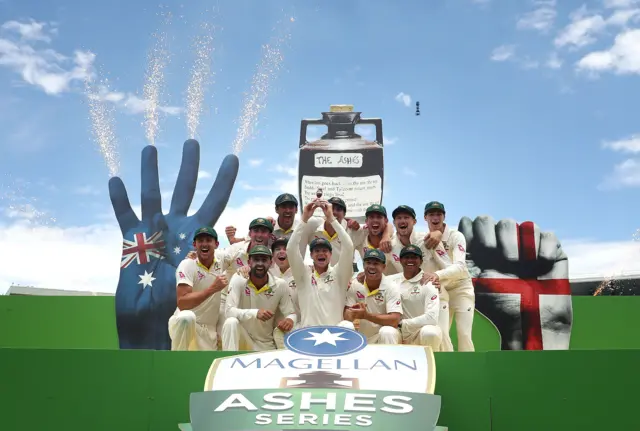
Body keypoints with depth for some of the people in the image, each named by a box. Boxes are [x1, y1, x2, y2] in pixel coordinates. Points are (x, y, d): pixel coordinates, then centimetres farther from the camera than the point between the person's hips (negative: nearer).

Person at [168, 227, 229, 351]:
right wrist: (212, 288, -33)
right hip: (185, 325, -5)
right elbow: (182, 303, -29)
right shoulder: (187, 265, -18)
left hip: (209, 330, 6)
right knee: (186, 317, -39)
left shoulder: (220, 257, -2)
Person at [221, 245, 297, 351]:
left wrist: (290, 320, -30)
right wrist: (255, 313, -41)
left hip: (266, 344, 2)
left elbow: (291, 313, -4)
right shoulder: (238, 279, -15)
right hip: (243, 338, -1)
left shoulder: (280, 285, -9)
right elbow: (229, 311, -24)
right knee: (231, 322, -32)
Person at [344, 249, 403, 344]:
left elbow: (395, 320, -24)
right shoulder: (354, 285, -4)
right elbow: (347, 318, -5)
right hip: (363, 337, 4)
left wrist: (366, 315, -35)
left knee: (387, 332, -34)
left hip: (386, 336, -3)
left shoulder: (391, 288, -13)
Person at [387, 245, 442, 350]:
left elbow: (432, 317, -19)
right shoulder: (391, 280, 5)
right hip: (399, 332, 1)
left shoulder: (427, 283, -8)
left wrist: (402, 323, -17)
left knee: (430, 332, -34)